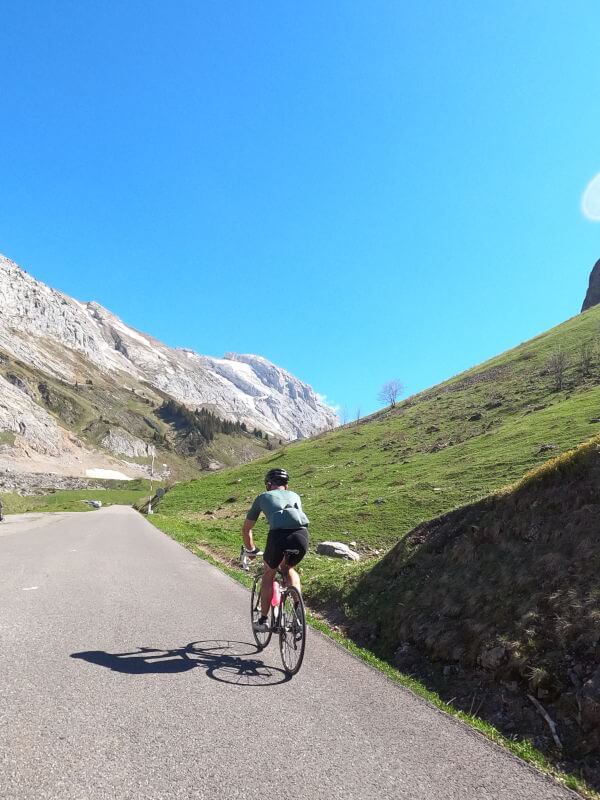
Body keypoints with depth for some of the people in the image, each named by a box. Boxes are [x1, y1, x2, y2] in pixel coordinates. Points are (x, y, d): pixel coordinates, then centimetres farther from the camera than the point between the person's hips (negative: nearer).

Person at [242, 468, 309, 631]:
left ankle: (263, 621, 26)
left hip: (278, 534, -2)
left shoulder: (263, 497, 28)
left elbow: (246, 529, 36)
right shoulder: (294, 496, 34)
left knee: (269, 574, 24)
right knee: (288, 568, 32)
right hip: (302, 535, 3)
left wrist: (251, 550, 52)